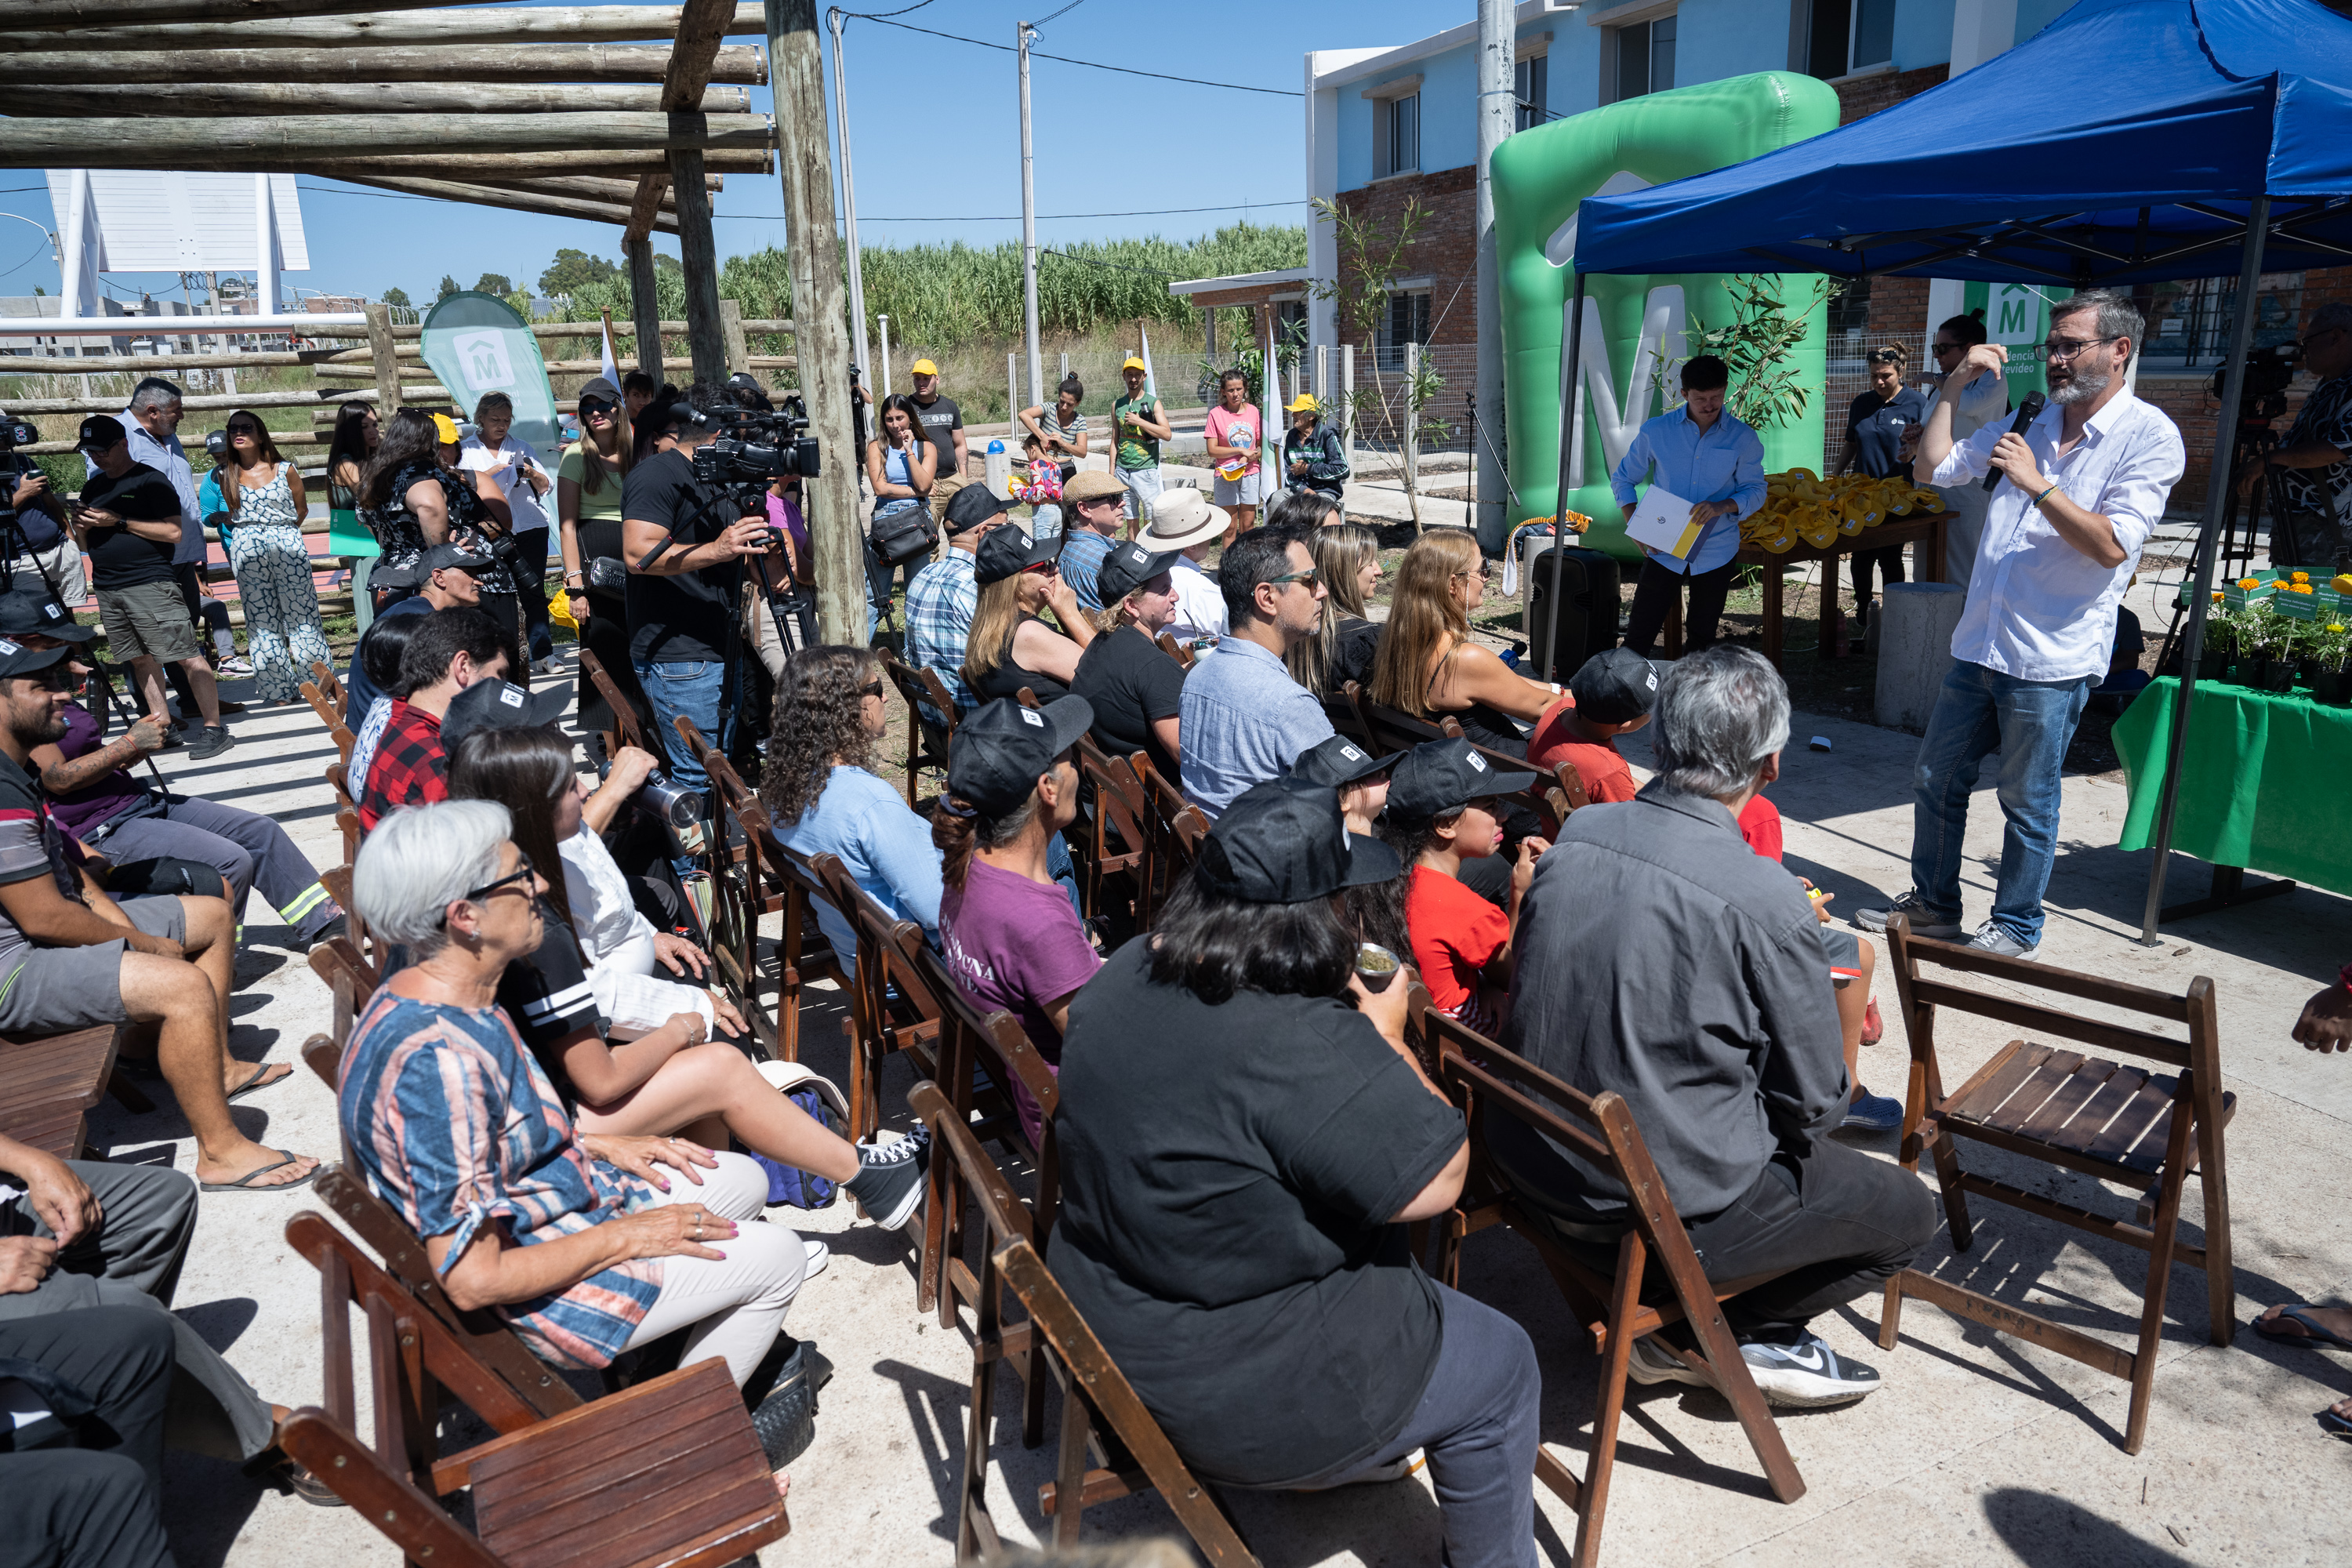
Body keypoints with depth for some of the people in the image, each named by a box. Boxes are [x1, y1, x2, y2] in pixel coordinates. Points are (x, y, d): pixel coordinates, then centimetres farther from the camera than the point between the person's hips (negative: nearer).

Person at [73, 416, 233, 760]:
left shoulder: (150, 481, -2)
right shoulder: (93, 489, 19)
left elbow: (173, 532, -12)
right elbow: (89, 544, 25)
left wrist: (119, 522, -14)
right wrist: (83, 527, 2)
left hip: (150, 585, -7)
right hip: (107, 589, 8)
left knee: (187, 657, -11)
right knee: (141, 659, 9)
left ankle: (214, 728, -11)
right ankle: (162, 725, 14)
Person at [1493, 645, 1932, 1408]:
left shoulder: (1573, 835, -7)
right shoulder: (1769, 904, -23)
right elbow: (1813, 1105, -11)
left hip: (1530, 1164, 6)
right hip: (1671, 1209, -6)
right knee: (1908, 1211, 17)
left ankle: (1682, 1333, 22)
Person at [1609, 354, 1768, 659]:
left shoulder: (1742, 437, -2)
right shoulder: (1656, 431, -3)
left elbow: (1756, 491, 1)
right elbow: (1622, 479, 6)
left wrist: (1721, 506, -21)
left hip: (1716, 551, 1)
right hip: (1662, 549, -1)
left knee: (1702, 636, 13)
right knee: (1639, 633, -4)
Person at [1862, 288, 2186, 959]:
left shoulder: (2149, 436, -7)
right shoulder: (2031, 422, 12)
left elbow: (2112, 546, -17)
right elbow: (1931, 469, 14)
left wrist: (2037, 484, -22)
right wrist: (1955, 385, 6)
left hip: (2052, 659, -6)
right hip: (1978, 646, 6)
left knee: (2027, 802, 5)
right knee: (1935, 780, 13)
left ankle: (2015, 928, 22)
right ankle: (1932, 904, 30)